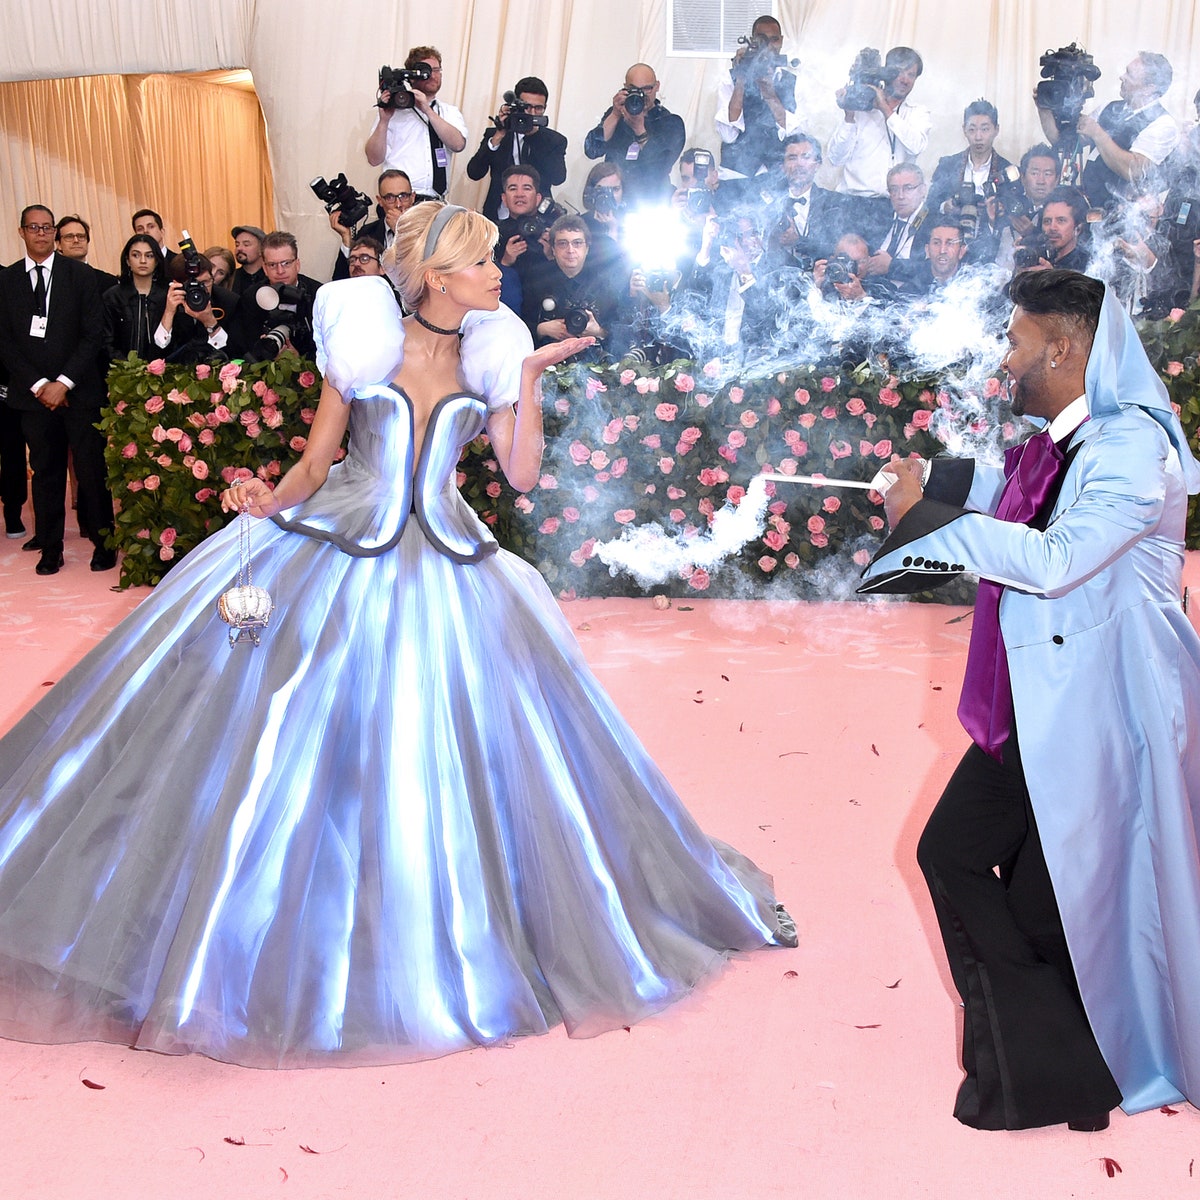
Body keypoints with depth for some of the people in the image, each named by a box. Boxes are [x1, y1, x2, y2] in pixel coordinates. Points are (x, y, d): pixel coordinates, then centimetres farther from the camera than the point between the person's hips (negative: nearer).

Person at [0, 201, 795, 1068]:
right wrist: (270, 502, -18)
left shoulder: (489, 355, 8)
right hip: (335, 553, -2)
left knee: (445, 753, -1)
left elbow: (522, 473, 2)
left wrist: (528, 378, -6)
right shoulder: (367, 343, 0)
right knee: (288, 735, -5)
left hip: (445, 569, 2)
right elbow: (315, 462, 2)